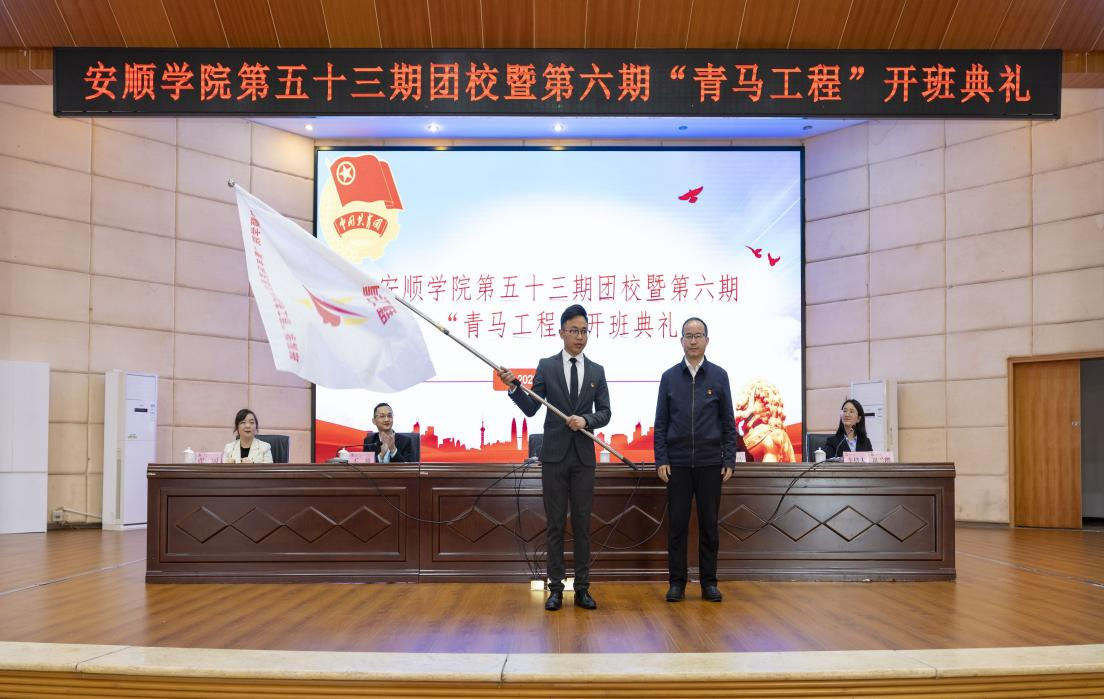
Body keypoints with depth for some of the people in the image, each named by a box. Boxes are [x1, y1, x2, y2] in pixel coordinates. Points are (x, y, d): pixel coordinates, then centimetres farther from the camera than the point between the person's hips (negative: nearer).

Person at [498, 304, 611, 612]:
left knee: (582, 524, 6)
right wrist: (513, 387, -19)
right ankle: (555, 588, 11)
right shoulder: (546, 366, 2)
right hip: (554, 455, -1)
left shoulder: (597, 371, 8)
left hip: (584, 457, 2)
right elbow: (530, 408, -2)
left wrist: (586, 420, -16)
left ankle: (582, 588, 13)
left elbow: (605, 412, 4)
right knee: (555, 523, 4)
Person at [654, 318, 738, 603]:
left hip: (710, 463, 0)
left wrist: (729, 461, -2)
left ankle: (709, 582, 14)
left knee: (709, 524, 5)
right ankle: (677, 582, 12)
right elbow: (660, 423, 4)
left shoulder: (719, 376, 4)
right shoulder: (669, 377, 5)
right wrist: (660, 460, -3)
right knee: (677, 524, 3)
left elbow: (729, 423, 5)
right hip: (677, 463, 0)